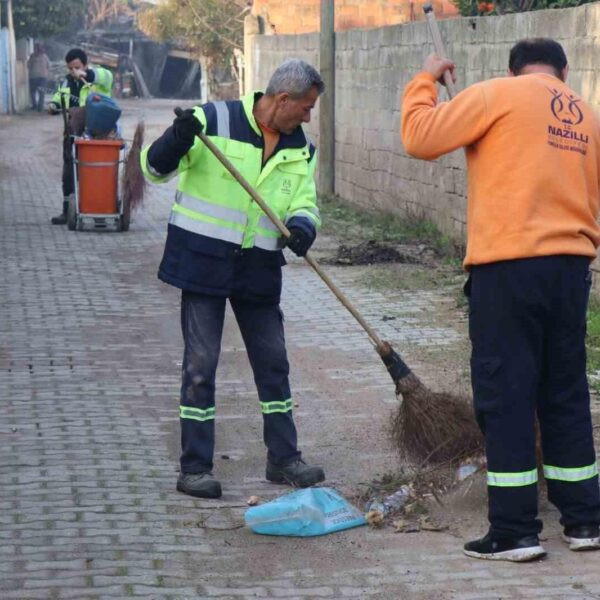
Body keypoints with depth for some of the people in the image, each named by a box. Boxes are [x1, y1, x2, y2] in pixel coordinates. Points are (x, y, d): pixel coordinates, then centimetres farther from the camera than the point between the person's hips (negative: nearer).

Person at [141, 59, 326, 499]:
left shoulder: (301, 148, 7)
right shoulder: (213, 121, -11)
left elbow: (304, 201, 6)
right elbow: (156, 168, -9)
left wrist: (302, 223, -18)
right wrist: (178, 139, -30)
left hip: (259, 269, 6)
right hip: (203, 263, -5)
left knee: (273, 363, 13)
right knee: (200, 366, -2)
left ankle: (283, 458, 27)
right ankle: (195, 468, 6)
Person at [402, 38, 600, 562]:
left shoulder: (498, 94, -2)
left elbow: (421, 139, -6)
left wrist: (425, 81, 9)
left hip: (509, 264, -5)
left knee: (505, 396, -1)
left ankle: (515, 530, 0)